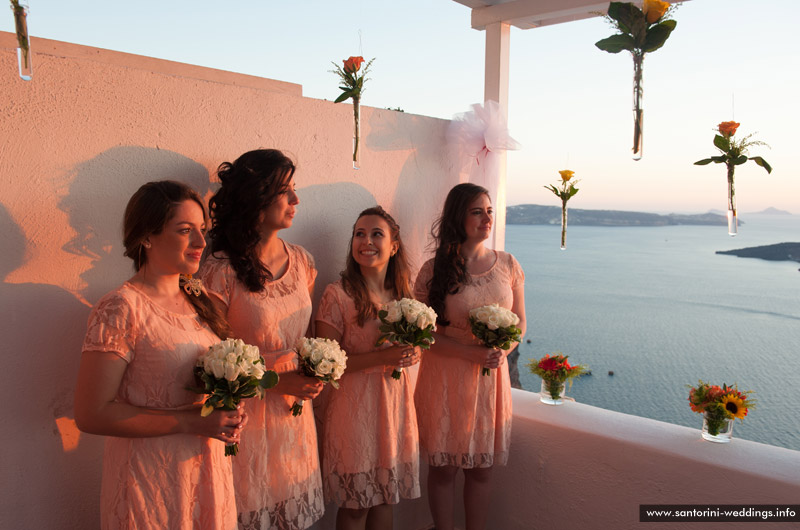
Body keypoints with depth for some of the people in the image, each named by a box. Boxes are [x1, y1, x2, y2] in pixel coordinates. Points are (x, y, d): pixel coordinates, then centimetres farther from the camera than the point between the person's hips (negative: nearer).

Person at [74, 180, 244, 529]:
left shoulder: (197, 299, 3)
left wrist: (226, 412, -4)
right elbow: (92, 414, -19)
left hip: (209, 467, 7)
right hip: (152, 476, -6)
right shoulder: (120, 310, -18)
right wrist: (189, 422, -22)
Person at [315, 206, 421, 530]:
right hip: (355, 404, -5)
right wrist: (380, 358, -20)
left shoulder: (403, 294, 7)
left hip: (396, 402, 5)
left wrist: (412, 355, -3)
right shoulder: (338, 295, -12)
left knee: (386, 496, 16)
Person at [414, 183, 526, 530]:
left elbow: (520, 323, 10)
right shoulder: (433, 270, -6)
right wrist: (473, 353, -18)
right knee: (443, 467, 8)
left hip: (492, 379, 3)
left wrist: (501, 352, -11)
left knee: (481, 469, 12)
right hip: (445, 379, -2)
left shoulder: (508, 265, 3)